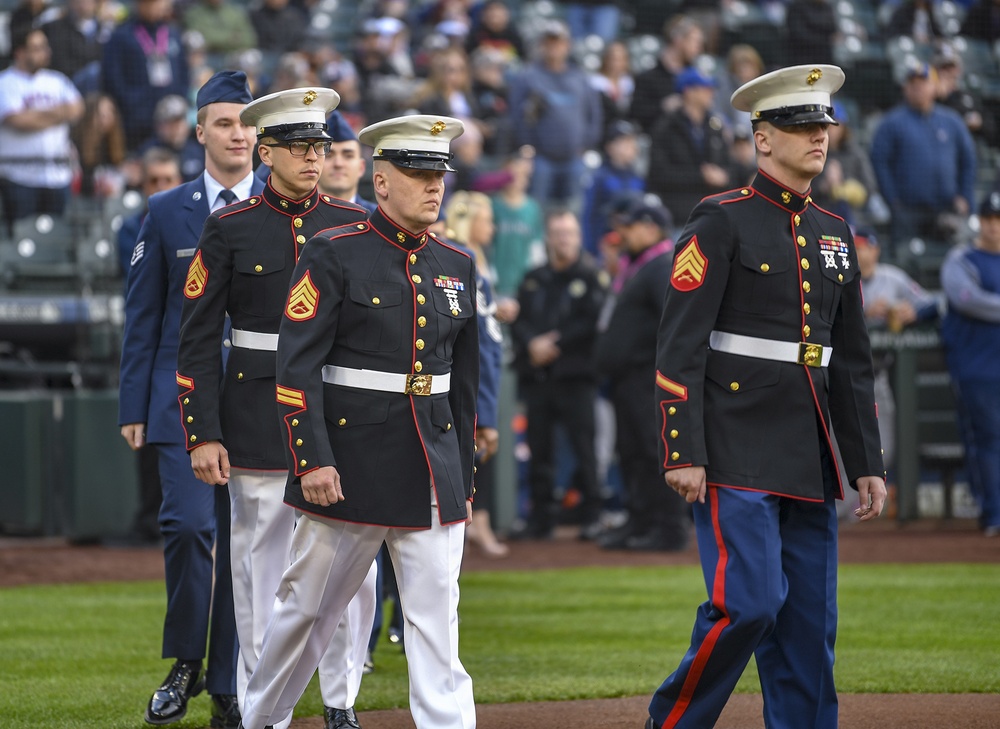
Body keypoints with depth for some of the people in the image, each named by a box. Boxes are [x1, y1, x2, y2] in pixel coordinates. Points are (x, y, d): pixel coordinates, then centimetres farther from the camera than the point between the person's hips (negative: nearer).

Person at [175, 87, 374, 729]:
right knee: (262, 572, 3)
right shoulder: (230, 230, -1)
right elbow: (197, 339, -1)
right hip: (258, 422, -2)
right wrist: (203, 435, -8)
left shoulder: (355, 224, 5)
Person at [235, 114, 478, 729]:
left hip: (434, 472, 4)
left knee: (438, 623, -2)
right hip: (353, 465, -4)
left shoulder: (456, 266, 10)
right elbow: (298, 366, -10)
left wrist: (463, 481, 16)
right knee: (309, 608, 7)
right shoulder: (335, 256, -6)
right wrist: (312, 461, -17)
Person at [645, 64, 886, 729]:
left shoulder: (834, 235, 16)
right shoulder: (721, 223, -5)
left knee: (810, 624, 4)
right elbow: (680, 345, -10)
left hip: (810, 462, 7)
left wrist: (867, 463, 14)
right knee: (748, 604, -14)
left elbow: (853, 361, 19)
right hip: (737, 455, -7)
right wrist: (682, 452, -16)